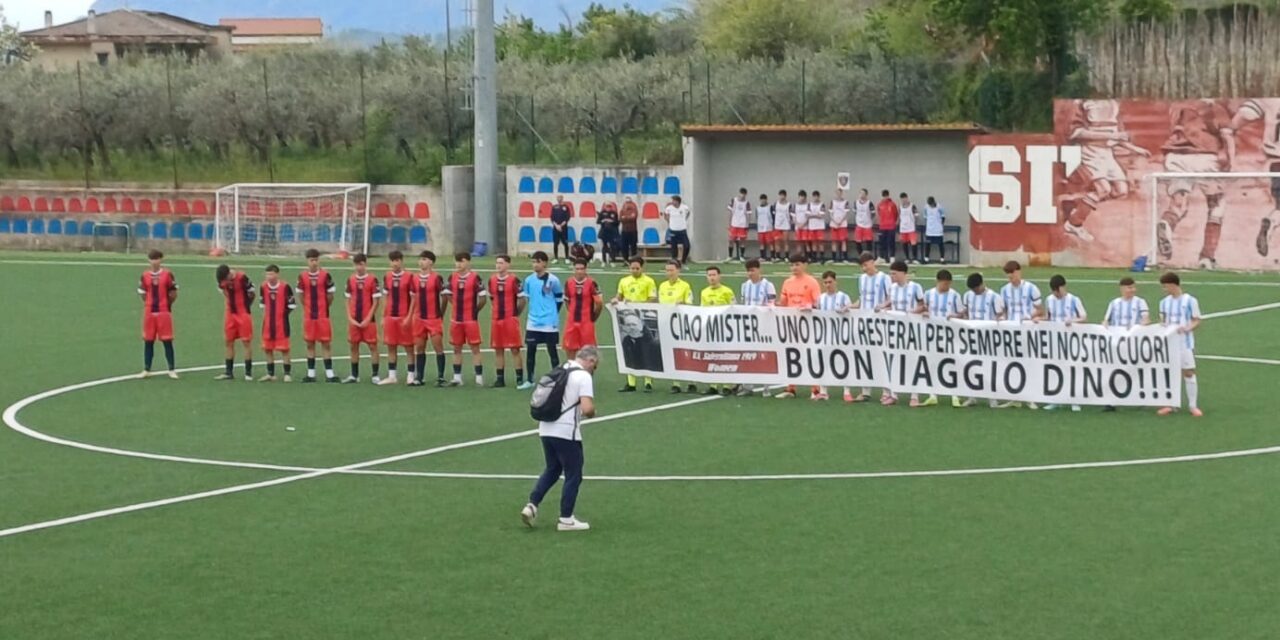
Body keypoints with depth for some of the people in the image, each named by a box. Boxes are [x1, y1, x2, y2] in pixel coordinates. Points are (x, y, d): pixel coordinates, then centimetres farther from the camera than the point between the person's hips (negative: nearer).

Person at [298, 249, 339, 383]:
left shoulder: (325, 275, -7)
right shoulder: (302, 277, 0)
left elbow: (330, 295, 1)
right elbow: (301, 294, 11)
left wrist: (324, 307, 7)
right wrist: (309, 307, 10)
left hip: (323, 316, -2)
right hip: (308, 316, 2)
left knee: (326, 344, 0)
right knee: (310, 344, 7)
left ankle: (329, 373, 2)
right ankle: (311, 373, 14)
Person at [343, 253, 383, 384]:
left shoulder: (372, 280, -6)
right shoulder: (351, 280, 6)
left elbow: (376, 301, -6)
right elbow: (348, 301, 9)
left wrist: (368, 319, -10)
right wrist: (350, 318, -1)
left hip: (368, 320, -4)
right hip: (354, 320, 4)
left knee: (373, 346, -1)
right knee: (353, 346, 8)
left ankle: (375, 375, 3)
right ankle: (354, 375, 16)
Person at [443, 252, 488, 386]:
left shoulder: (475, 277, -10)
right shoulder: (452, 277, 6)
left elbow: (483, 297, -9)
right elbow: (448, 294, 20)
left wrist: (475, 310, 1)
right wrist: (458, 306, 11)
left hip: (471, 320, -5)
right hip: (456, 319, 5)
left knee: (475, 348, -2)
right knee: (457, 348, 9)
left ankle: (479, 378, 0)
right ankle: (457, 377, 16)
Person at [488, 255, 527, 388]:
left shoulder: (514, 280, -8)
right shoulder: (492, 280, 8)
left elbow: (522, 299, -6)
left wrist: (516, 313, -1)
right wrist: (495, 310, 12)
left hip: (511, 319, -6)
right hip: (496, 319, 6)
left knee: (515, 349, -3)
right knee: (498, 349, 8)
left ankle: (520, 378, 2)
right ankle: (500, 378, 15)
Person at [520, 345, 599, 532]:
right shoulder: (583, 376, -12)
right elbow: (587, 408, -22)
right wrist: (592, 413, 0)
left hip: (546, 429, 7)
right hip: (566, 433, -7)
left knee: (551, 470, 22)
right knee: (573, 476, 6)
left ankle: (532, 506, 11)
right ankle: (566, 519, 10)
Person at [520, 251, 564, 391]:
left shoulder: (553, 280, -9)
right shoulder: (529, 280, 4)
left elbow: (559, 299, 0)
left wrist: (552, 314, 2)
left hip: (550, 323, -4)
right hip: (533, 322, 4)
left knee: (552, 350, 3)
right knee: (530, 350, 4)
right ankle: (529, 380, 13)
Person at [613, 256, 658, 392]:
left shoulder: (649, 282, -3)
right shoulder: (624, 281, 10)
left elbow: (653, 300, -8)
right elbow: (619, 297, 18)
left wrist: (637, 303, -20)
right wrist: (616, 300, -5)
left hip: (644, 320, -4)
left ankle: (648, 382, 3)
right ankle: (630, 383, 10)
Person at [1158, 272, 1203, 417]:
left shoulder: (1190, 301, -5)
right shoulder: (1164, 302, 9)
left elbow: (1197, 322, -4)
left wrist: (1187, 328, -22)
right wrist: (1161, 326, -6)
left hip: (1185, 342, -5)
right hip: (1168, 342, 5)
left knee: (1189, 372, -3)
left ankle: (1193, 406, 2)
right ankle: (1171, 405, 12)